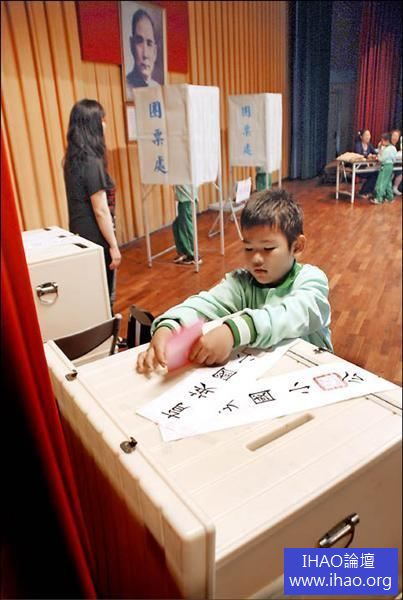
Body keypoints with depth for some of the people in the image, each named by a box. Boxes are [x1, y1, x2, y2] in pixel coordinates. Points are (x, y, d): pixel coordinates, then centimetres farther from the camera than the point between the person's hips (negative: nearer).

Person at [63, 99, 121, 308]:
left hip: (80, 235, 8)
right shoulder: (91, 162, -20)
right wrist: (113, 246, -14)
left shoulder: (73, 159, 6)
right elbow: (100, 211, -20)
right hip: (95, 239, -8)